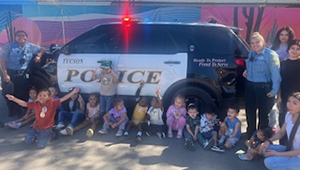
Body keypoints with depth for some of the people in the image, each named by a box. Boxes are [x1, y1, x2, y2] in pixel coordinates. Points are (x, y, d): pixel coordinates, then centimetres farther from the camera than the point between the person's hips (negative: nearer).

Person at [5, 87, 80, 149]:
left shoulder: (53, 103, -12)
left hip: (46, 128, -4)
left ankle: (49, 135, 16)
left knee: (40, 145, -13)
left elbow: (63, 99, -16)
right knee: (28, 141, 0)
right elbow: (24, 104, 1)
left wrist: (73, 92, -23)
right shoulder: (35, 104, -2)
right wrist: (13, 98, -10)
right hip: (36, 127, 5)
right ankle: (37, 136, 28)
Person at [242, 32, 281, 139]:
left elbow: (276, 74, -18)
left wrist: (274, 90, -21)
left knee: (263, 114, 4)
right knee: (250, 112, 17)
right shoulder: (251, 54, 10)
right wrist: (247, 70, 7)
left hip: (264, 88, -7)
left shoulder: (271, 55, -13)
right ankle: (250, 136, 35)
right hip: (249, 87, 7)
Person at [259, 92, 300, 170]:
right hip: (290, 150, 7)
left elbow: (299, 151, -22)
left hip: (298, 157, -7)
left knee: (269, 162, -22)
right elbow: (281, 132, 8)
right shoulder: (289, 115, -7)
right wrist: (268, 141, -10)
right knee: (264, 148, -7)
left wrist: (277, 154, -19)